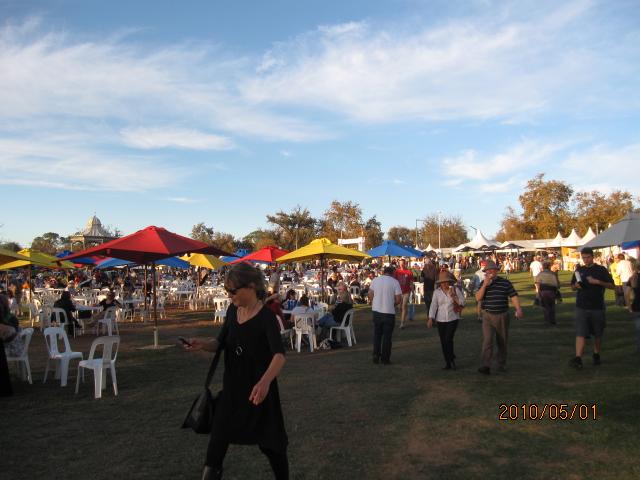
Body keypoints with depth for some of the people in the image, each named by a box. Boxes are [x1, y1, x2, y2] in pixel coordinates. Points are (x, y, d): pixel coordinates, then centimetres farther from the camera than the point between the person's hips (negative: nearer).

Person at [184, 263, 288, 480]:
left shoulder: (266, 316, -21)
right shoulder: (232, 311, 0)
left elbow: (279, 355, -32)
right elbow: (221, 343, 11)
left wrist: (265, 382, -51)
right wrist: (202, 344, -11)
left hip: (258, 389, -6)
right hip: (232, 388, 6)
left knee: (269, 442, 8)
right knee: (218, 437, 12)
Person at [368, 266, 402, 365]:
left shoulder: (375, 280, 2)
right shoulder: (395, 282, -7)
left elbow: (370, 294, 3)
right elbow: (398, 299, -10)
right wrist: (393, 304, 9)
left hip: (376, 311, 3)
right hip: (389, 312, -3)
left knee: (377, 334, 16)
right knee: (387, 336, 7)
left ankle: (376, 356, 16)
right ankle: (385, 359, 11)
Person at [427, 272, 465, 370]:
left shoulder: (456, 290, -1)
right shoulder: (437, 292, 3)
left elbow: (462, 302, -2)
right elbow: (433, 306, 1)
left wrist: (453, 296, -17)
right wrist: (431, 318, -8)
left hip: (453, 319, -2)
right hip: (441, 320, 2)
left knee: (448, 339, -14)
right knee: (443, 342, 4)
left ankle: (452, 359, 11)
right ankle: (448, 363, 16)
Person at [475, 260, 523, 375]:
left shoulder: (505, 283, 0)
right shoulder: (483, 283, 4)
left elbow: (513, 296, -4)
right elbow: (478, 298, -5)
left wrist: (518, 309, -18)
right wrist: (485, 285, -15)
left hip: (502, 316, 0)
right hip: (488, 316, 0)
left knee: (502, 342, 12)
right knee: (487, 341, -13)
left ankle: (502, 364, 27)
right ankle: (486, 366, -18)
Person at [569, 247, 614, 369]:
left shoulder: (601, 270, 0)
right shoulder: (579, 270, 9)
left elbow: (612, 285, -2)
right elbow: (572, 286, 17)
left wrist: (598, 282, -16)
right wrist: (576, 286, -6)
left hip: (597, 307, -1)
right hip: (581, 307, 1)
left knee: (598, 334, 13)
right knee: (580, 333, -9)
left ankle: (596, 355, 31)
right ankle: (578, 359, -15)